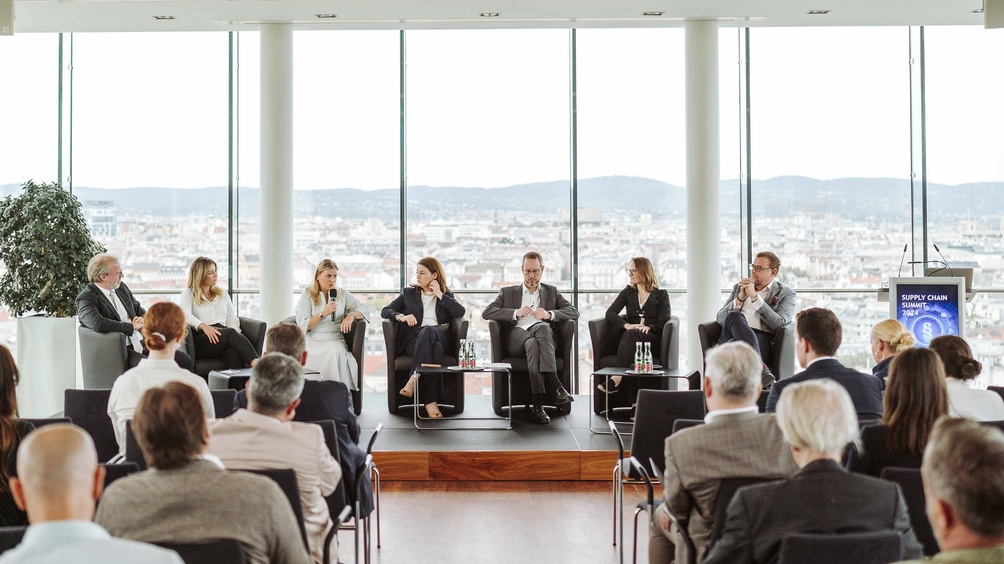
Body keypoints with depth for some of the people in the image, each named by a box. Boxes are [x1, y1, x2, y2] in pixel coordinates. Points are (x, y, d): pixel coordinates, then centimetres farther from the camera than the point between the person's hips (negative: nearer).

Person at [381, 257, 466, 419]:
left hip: (438, 336, 0)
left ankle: (414, 380, -47)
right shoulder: (408, 293, 24)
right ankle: (431, 401, -49)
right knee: (434, 349, -38)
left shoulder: (446, 294, 23)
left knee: (428, 331, -39)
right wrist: (401, 316, -6)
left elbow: (461, 312, 3)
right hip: (413, 340, 0)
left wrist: (440, 295, 4)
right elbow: (385, 311, 16)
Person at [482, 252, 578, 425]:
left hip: (543, 333, 1)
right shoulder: (508, 292, 24)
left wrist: (549, 314, -9)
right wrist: (516, 312, -7)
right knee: (533, 343, -38)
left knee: (542, 326, -37)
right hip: (516, 339, -1)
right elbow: (486, 313, 8)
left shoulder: (551, 292, 27)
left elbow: (574, 312, 11)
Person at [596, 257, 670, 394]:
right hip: (629, 339, 2)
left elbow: (662, 323, 1)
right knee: (630, 333, -36)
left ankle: (616, 379, -51)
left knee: (631, 335, -35)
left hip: (652, 341, -2)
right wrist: (627, 325, -16)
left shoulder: (661, 295, 14)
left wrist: (648, 327, -23)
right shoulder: (628, 292, 21)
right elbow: (610, 313, 5)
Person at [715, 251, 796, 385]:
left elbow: (780, 323, -2)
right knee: (734, 315, -34)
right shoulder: (738, 287, 28)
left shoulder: (786, 293, 16)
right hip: (732, 336, 3)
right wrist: (740, 297, 3)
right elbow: (720, 319, 19)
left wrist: (755, 297, -5)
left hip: (760, 340, -3)